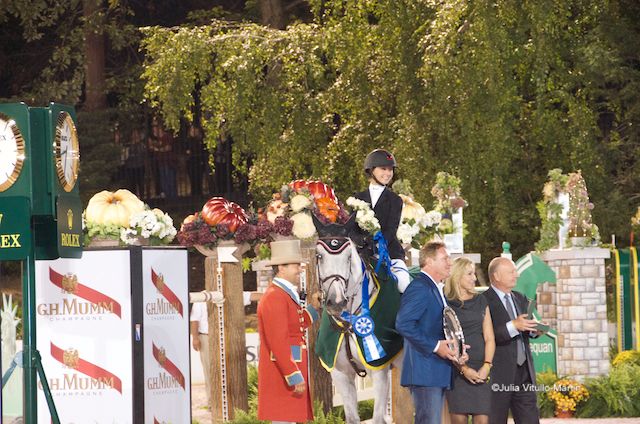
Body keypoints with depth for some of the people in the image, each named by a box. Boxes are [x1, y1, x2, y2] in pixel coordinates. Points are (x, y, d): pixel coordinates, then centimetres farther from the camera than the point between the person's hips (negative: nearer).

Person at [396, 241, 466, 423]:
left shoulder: (437, 290, 20)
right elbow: (403, 324, -24)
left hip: (439, 373, 10)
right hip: (424, 372, -10)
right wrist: (435, 346, -23)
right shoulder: (419, 288, -13)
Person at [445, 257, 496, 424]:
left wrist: (486, 366, -5)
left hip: (481, 372, 3)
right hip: (457, 371, -3)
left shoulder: (480, 302, 14)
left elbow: (489, 338, 10)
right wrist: (464, 369, -12)